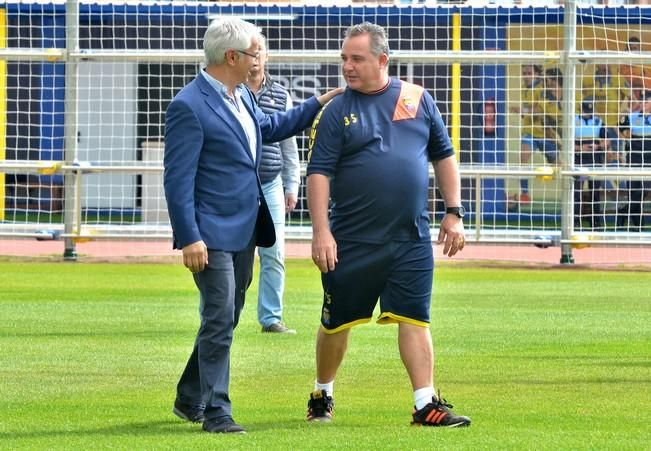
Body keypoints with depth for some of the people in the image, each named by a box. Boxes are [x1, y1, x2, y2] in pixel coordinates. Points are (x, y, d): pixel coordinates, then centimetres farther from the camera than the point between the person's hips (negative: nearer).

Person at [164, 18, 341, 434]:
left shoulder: (242, 96, 11)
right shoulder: (189, 106, -17)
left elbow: (269, 127, 33)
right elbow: (178, 179, -18)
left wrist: (318, 105, 27)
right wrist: (190, 239, -22)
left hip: (244, 229, 9)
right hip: (212, 235, -9)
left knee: (225, 321, 15)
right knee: (219, 321, -8)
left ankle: (190, 399, 28)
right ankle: (216, 412, -2)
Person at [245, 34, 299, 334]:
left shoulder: (281, 97, 11)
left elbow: (289, 147, 16)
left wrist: (291, 187, 13)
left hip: (271, 186, 3)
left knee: (274, 255, 1)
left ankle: (271, 318, 8)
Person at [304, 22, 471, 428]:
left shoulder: (418, 100, 6)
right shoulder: (336, 112, -2)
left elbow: (443, 156, 13)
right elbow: (319, 173, -6)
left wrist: (454, 213, 8)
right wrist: (321, 231, -14)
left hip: (411, 239, 1)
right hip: (352, 241, -1)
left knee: (415, 319, -3)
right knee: (337, 321, 8)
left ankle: (427, 404, -4)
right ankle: (323, 394, 27)